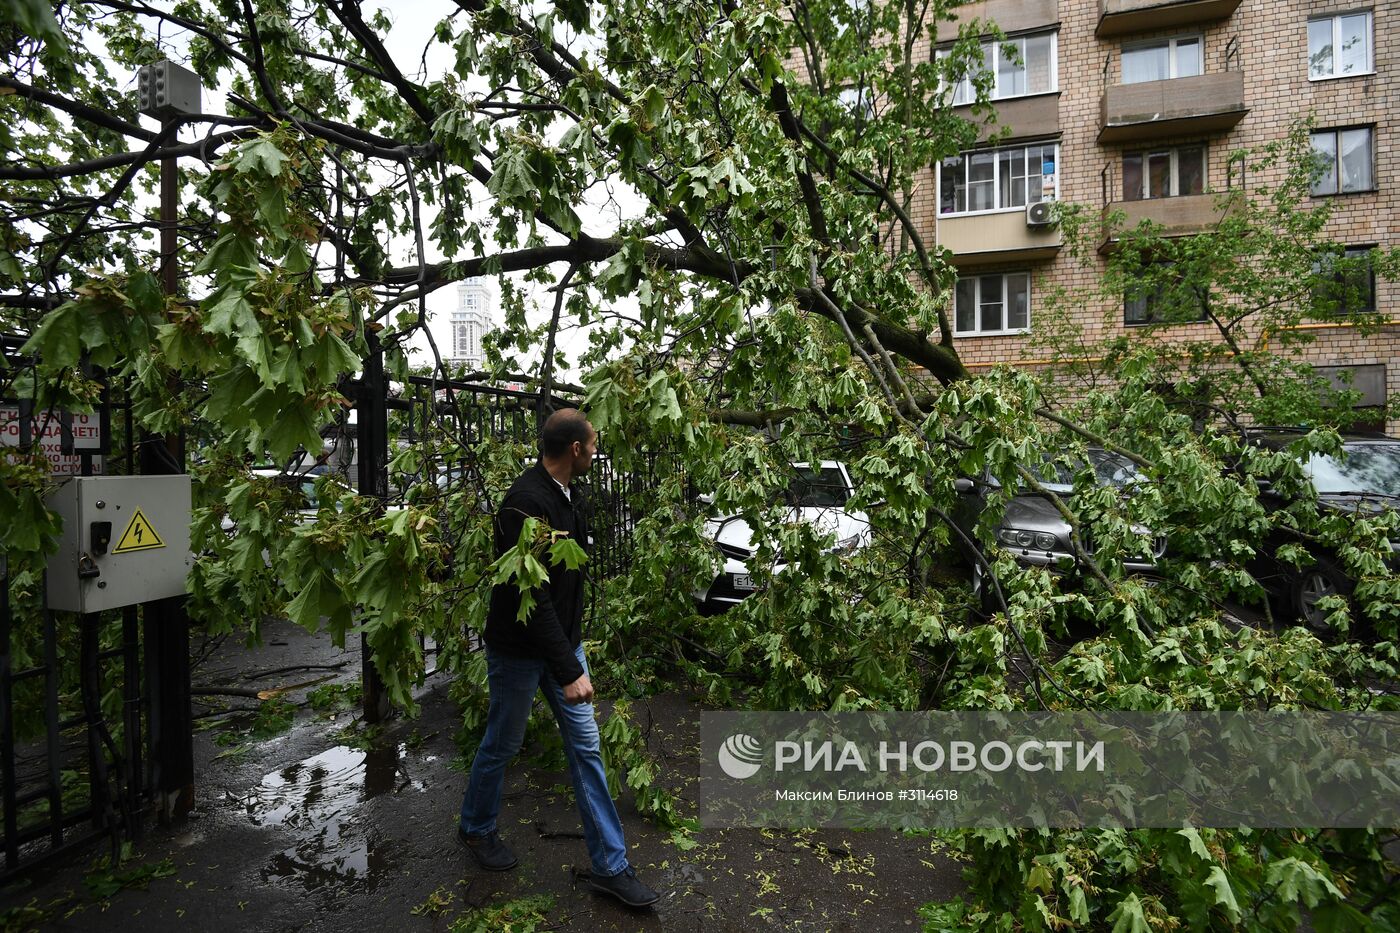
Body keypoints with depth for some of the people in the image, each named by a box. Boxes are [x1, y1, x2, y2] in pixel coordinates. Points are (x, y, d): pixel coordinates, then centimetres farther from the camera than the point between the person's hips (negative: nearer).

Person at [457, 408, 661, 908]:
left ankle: (611, 866, 20)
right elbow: (532, 597, -30)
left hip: (563, 640, 8)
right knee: (502, 745, 15)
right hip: (519, 650, -8)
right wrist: (569, 672, -29)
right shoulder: (527, 503, -27)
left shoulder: (570, 494, 2)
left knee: (586, 746, 9)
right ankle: (476, 828, 44)